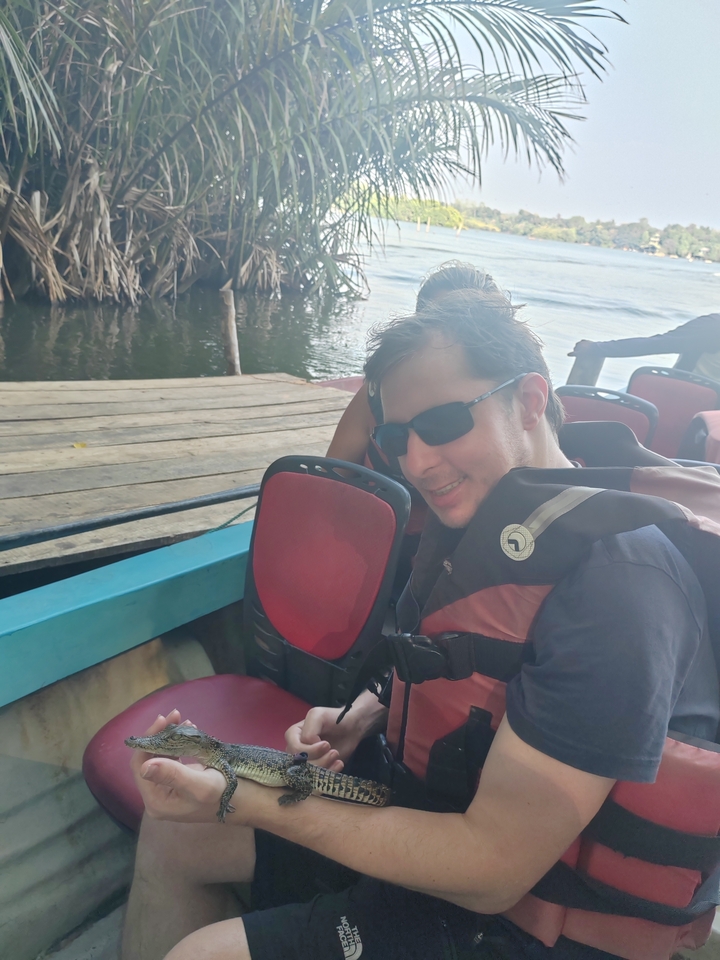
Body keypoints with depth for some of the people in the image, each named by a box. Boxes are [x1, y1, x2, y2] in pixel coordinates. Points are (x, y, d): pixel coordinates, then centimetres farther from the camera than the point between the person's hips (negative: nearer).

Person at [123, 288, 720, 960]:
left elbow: (491, 870, -28)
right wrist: (361, 716, -4)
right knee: (172, 830, 10)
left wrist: (241, 801, -26)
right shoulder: (485, 522, -1)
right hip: (425, 805, 8)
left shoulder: (611, 582, -30)